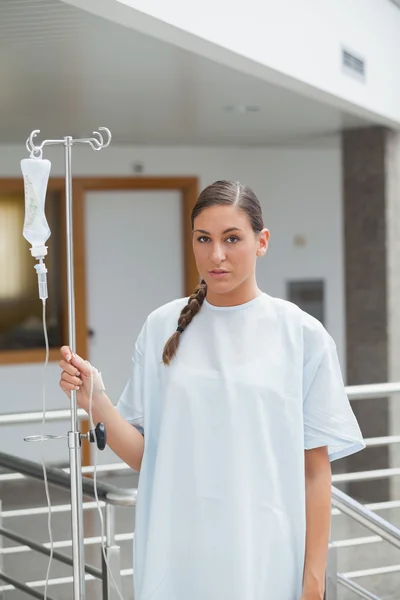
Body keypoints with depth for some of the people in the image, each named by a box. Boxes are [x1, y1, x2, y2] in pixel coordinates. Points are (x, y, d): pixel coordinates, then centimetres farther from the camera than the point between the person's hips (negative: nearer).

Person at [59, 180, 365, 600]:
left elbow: (315, 470, -3)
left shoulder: (302, 335, -5)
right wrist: (96, 401, -14)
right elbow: (144, 456, 2)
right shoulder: (162, 328, 1)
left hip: (265, 562, -2)